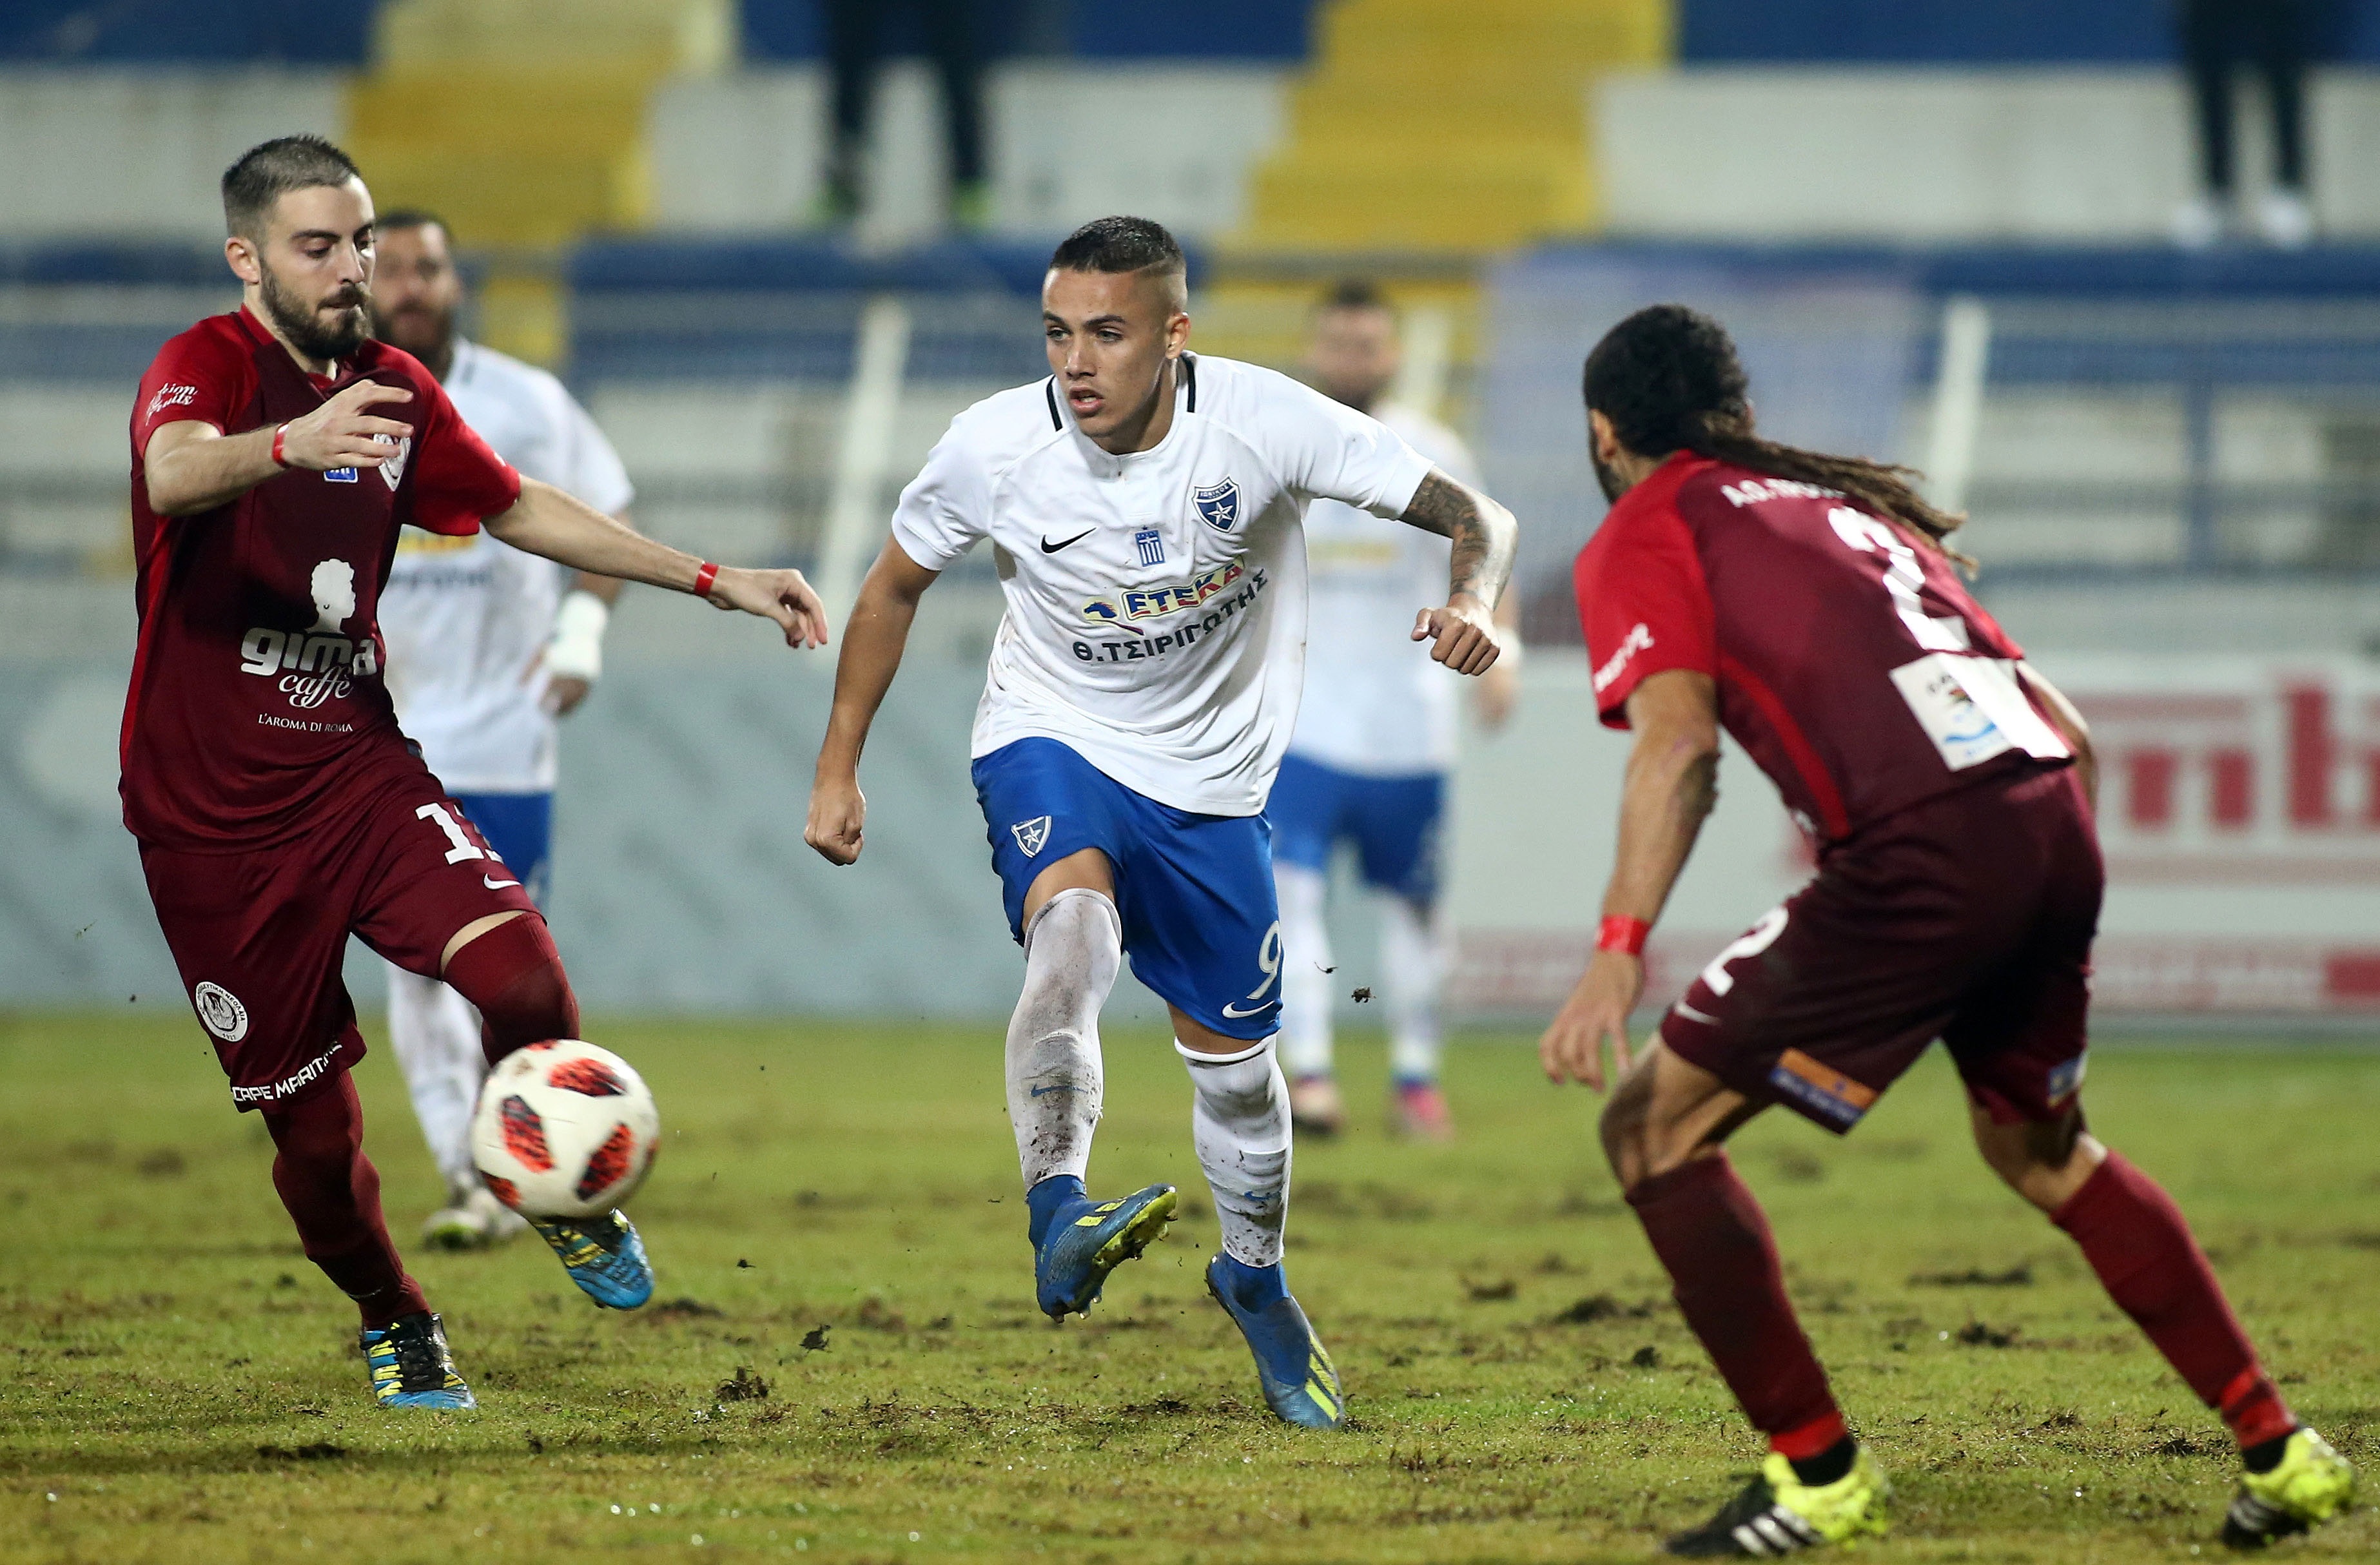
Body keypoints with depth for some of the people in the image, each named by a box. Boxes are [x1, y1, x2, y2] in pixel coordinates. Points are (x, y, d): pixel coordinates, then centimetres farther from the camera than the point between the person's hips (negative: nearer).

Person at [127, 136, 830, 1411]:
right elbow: (174, 476, -36)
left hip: (356, 771, 4)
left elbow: (519, 510, 21)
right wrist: (292, 442, -58)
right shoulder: (205, 367, -12)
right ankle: (390, 1319, 30)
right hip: (212, 813, -4)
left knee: (522, 977, -23)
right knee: (313, 1126, 1)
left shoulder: (393, 391, 8)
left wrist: (711, 581, 16)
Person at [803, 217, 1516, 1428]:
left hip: (1209, 780, 2)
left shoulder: (1264, 421, -22)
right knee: (1073, 926, -35)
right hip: (1049, 743, -2)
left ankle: (1254, 1275, 39)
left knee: (1232, 1052, 12)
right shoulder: (995, 446, -19)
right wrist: (838, 770, 2)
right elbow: (894, 588, 0)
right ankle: (1059, 1217, -44)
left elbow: (1469, 514, -17)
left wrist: (1474, 600, -40)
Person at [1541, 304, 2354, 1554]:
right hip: (2055, 820, 7)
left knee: (1653, 1126, 5)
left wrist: (1619, 950, -16)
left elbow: (1678, 743, -8)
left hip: (1925, 852, -7)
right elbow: (2065, 732, 26)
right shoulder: (1850, 501, 30)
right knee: (2038, 1148, 31)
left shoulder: (1643, 536, 10)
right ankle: (2277, 1450, 31)